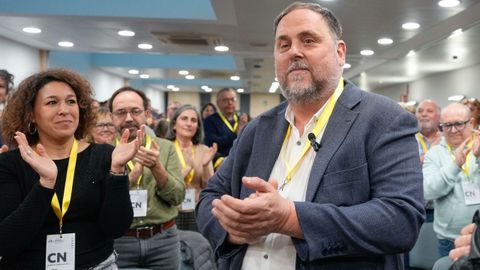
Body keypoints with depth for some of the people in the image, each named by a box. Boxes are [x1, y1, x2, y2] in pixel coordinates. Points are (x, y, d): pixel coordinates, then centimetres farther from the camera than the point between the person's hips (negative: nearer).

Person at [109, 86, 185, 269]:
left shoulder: (166, 147, 2)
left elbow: (177, 196, -5)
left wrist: (156, 167, -20)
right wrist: (134, 173, -23)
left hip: (163, 239, 2)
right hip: (119, 241, -1)